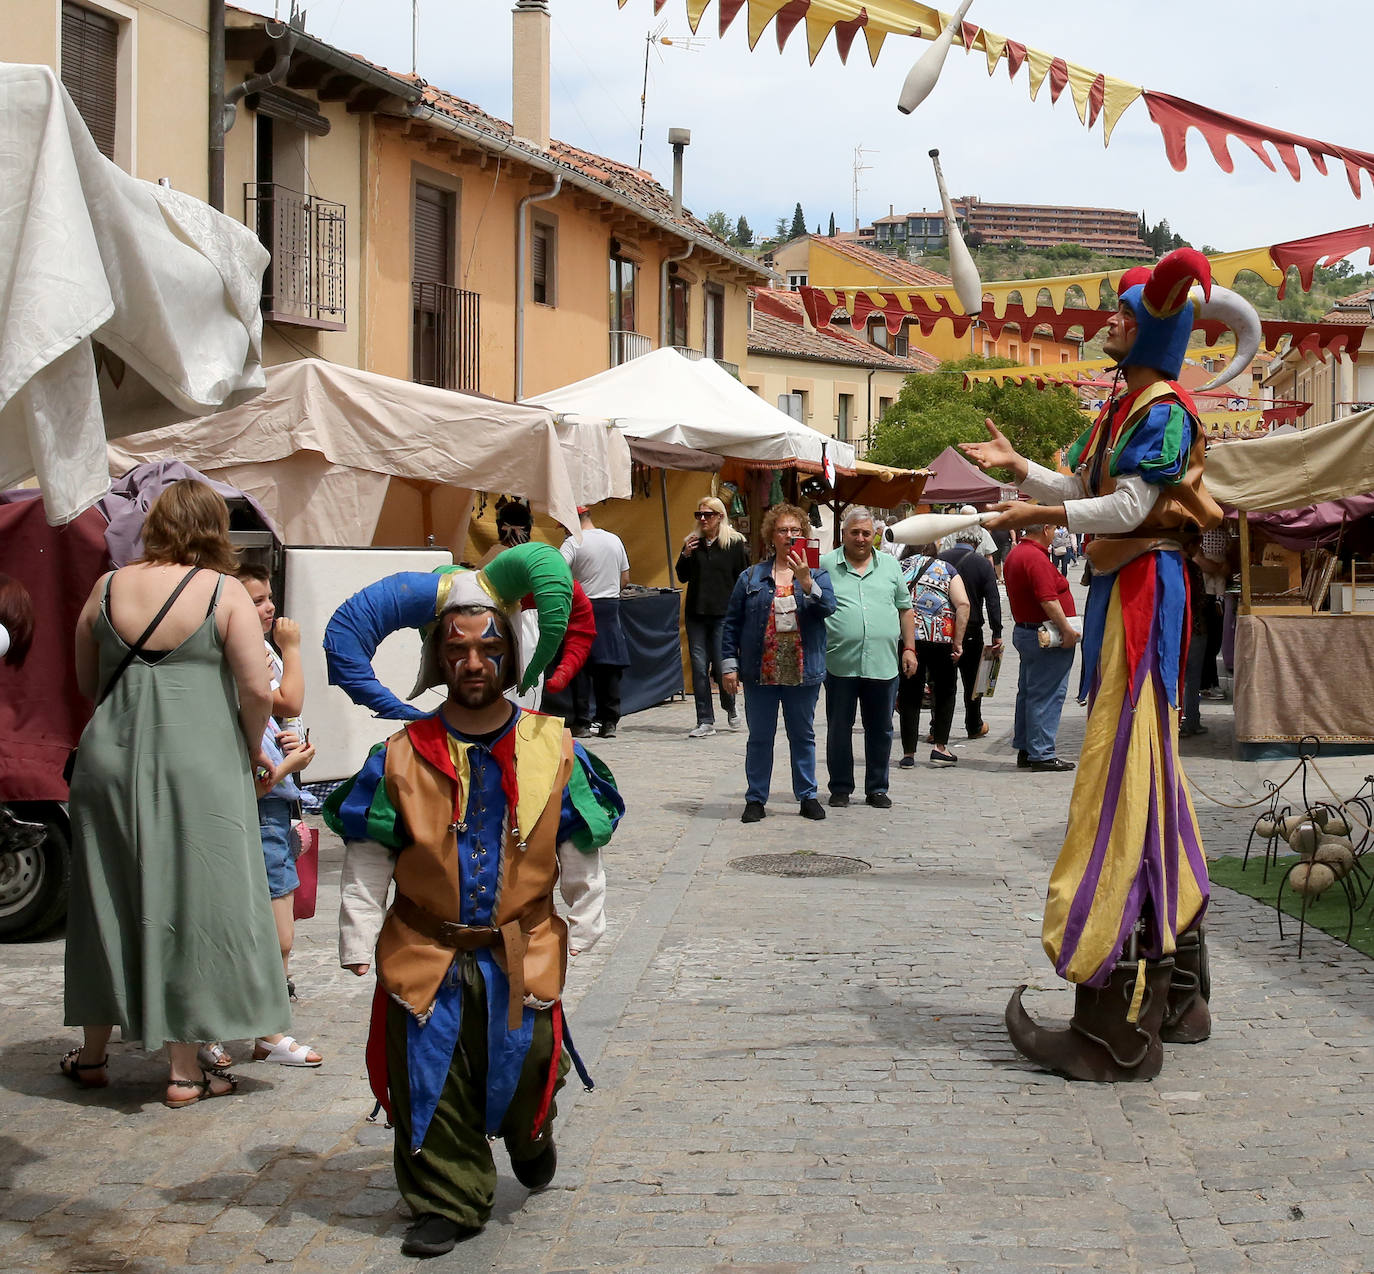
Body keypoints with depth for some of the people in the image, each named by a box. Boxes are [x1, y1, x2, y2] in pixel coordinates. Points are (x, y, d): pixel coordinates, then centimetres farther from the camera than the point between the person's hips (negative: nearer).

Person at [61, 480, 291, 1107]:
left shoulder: (108, 588, 5)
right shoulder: (225, 592, -7)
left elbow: (86, 683, 14)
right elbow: (258, 690, -12)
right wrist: (252, 751, 5)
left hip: (110, 757, 4)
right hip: (199, 766, -4)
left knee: (109, 904, 15)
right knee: (190, 906, 4)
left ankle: (93, 1054, 26)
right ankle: (184, 1069, 7)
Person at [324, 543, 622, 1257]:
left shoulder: (553, 751, -2)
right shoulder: (402, 757, -4)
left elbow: (578, 852, 6)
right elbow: (365, 864, -1)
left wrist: (583, 926, 8)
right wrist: (358, 944, -3)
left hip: (522, 952, 0)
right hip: (426, 956, 0)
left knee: (525, 1070, 8)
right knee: (432, 1089, 3)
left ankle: (529, 1135, 43)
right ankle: (448, 1204, 20)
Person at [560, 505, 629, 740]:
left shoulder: (574, 542, -9)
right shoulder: (614, 540, 8)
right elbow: (625, 579, 14)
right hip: (611, 606, 5)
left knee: (581, 667, 2)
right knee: (609, 666, 8)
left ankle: (581, 723, 1)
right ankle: (609, 722, 8)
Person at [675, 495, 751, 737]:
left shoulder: (736, 543, -1)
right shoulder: (693, 542, 11)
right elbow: (682, 577, 15)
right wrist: (686, 555, -2)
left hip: (724, 614, -4)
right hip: (696, 613, 4)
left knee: (721, 666, -4)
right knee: (699, 667, -1)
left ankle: (730, 709, 24)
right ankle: (705, 721, 4)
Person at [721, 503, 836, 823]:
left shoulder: (817, 574, 5)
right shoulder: (752, 577, 5)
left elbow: (828, 607, -13)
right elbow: (732, 623, 5)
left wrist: (806, 581, -27)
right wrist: (729, 665, -2)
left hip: (803, 673, 0)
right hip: (760, 672, 0)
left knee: (803, 735, 10)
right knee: (759, 737, 6)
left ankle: (808, 796, 20)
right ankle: (756, 799, 14)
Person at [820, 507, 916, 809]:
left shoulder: (890, 565, 12)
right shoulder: (826, 566, 3)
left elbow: (905, 609, 15)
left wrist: (909, 648, 8)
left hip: (883, 663, 2)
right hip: (840, 663, -2)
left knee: (880, 730, 9)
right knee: (839, 729, 6)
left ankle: (877, 788, 20)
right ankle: (840, 789, 16)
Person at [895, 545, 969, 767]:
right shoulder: (946, 569, 12)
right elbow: (963, 604, -3)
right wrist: (958, 642, -3)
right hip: (941, 638, -1)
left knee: (909, 695, 9)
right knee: (945, 691, 17)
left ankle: (908, 753, 9)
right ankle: (940, 748, 13)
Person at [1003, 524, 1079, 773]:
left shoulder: (1014, 555, 13)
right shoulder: (1036, 557, -19)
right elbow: (1048, 599, -25)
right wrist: (1067, 629, -21)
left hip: (1023, 629, 10)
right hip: (1046, 638, -10)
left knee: (1028, 692, 15)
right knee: (1046, 695, -6)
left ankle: (1025, 749, 21)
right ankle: (1042, 754, -4)